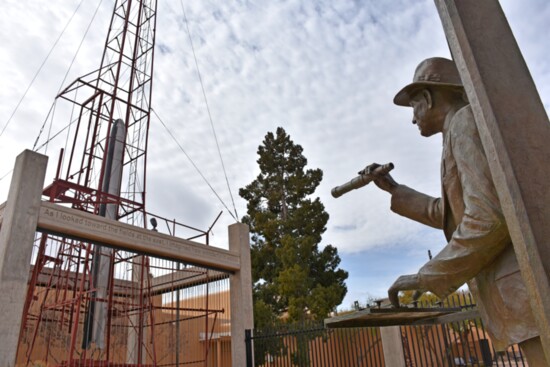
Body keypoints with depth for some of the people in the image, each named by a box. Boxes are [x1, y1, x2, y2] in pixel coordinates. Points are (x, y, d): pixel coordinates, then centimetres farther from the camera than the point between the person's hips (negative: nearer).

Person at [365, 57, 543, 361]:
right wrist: (394, 190, 35)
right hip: (525, 291, 10)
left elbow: (491, 217, -20)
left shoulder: (467, 120, -7)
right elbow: (446, 214, 35)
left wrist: (427, 277, -12)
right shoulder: (464, 132, 24)